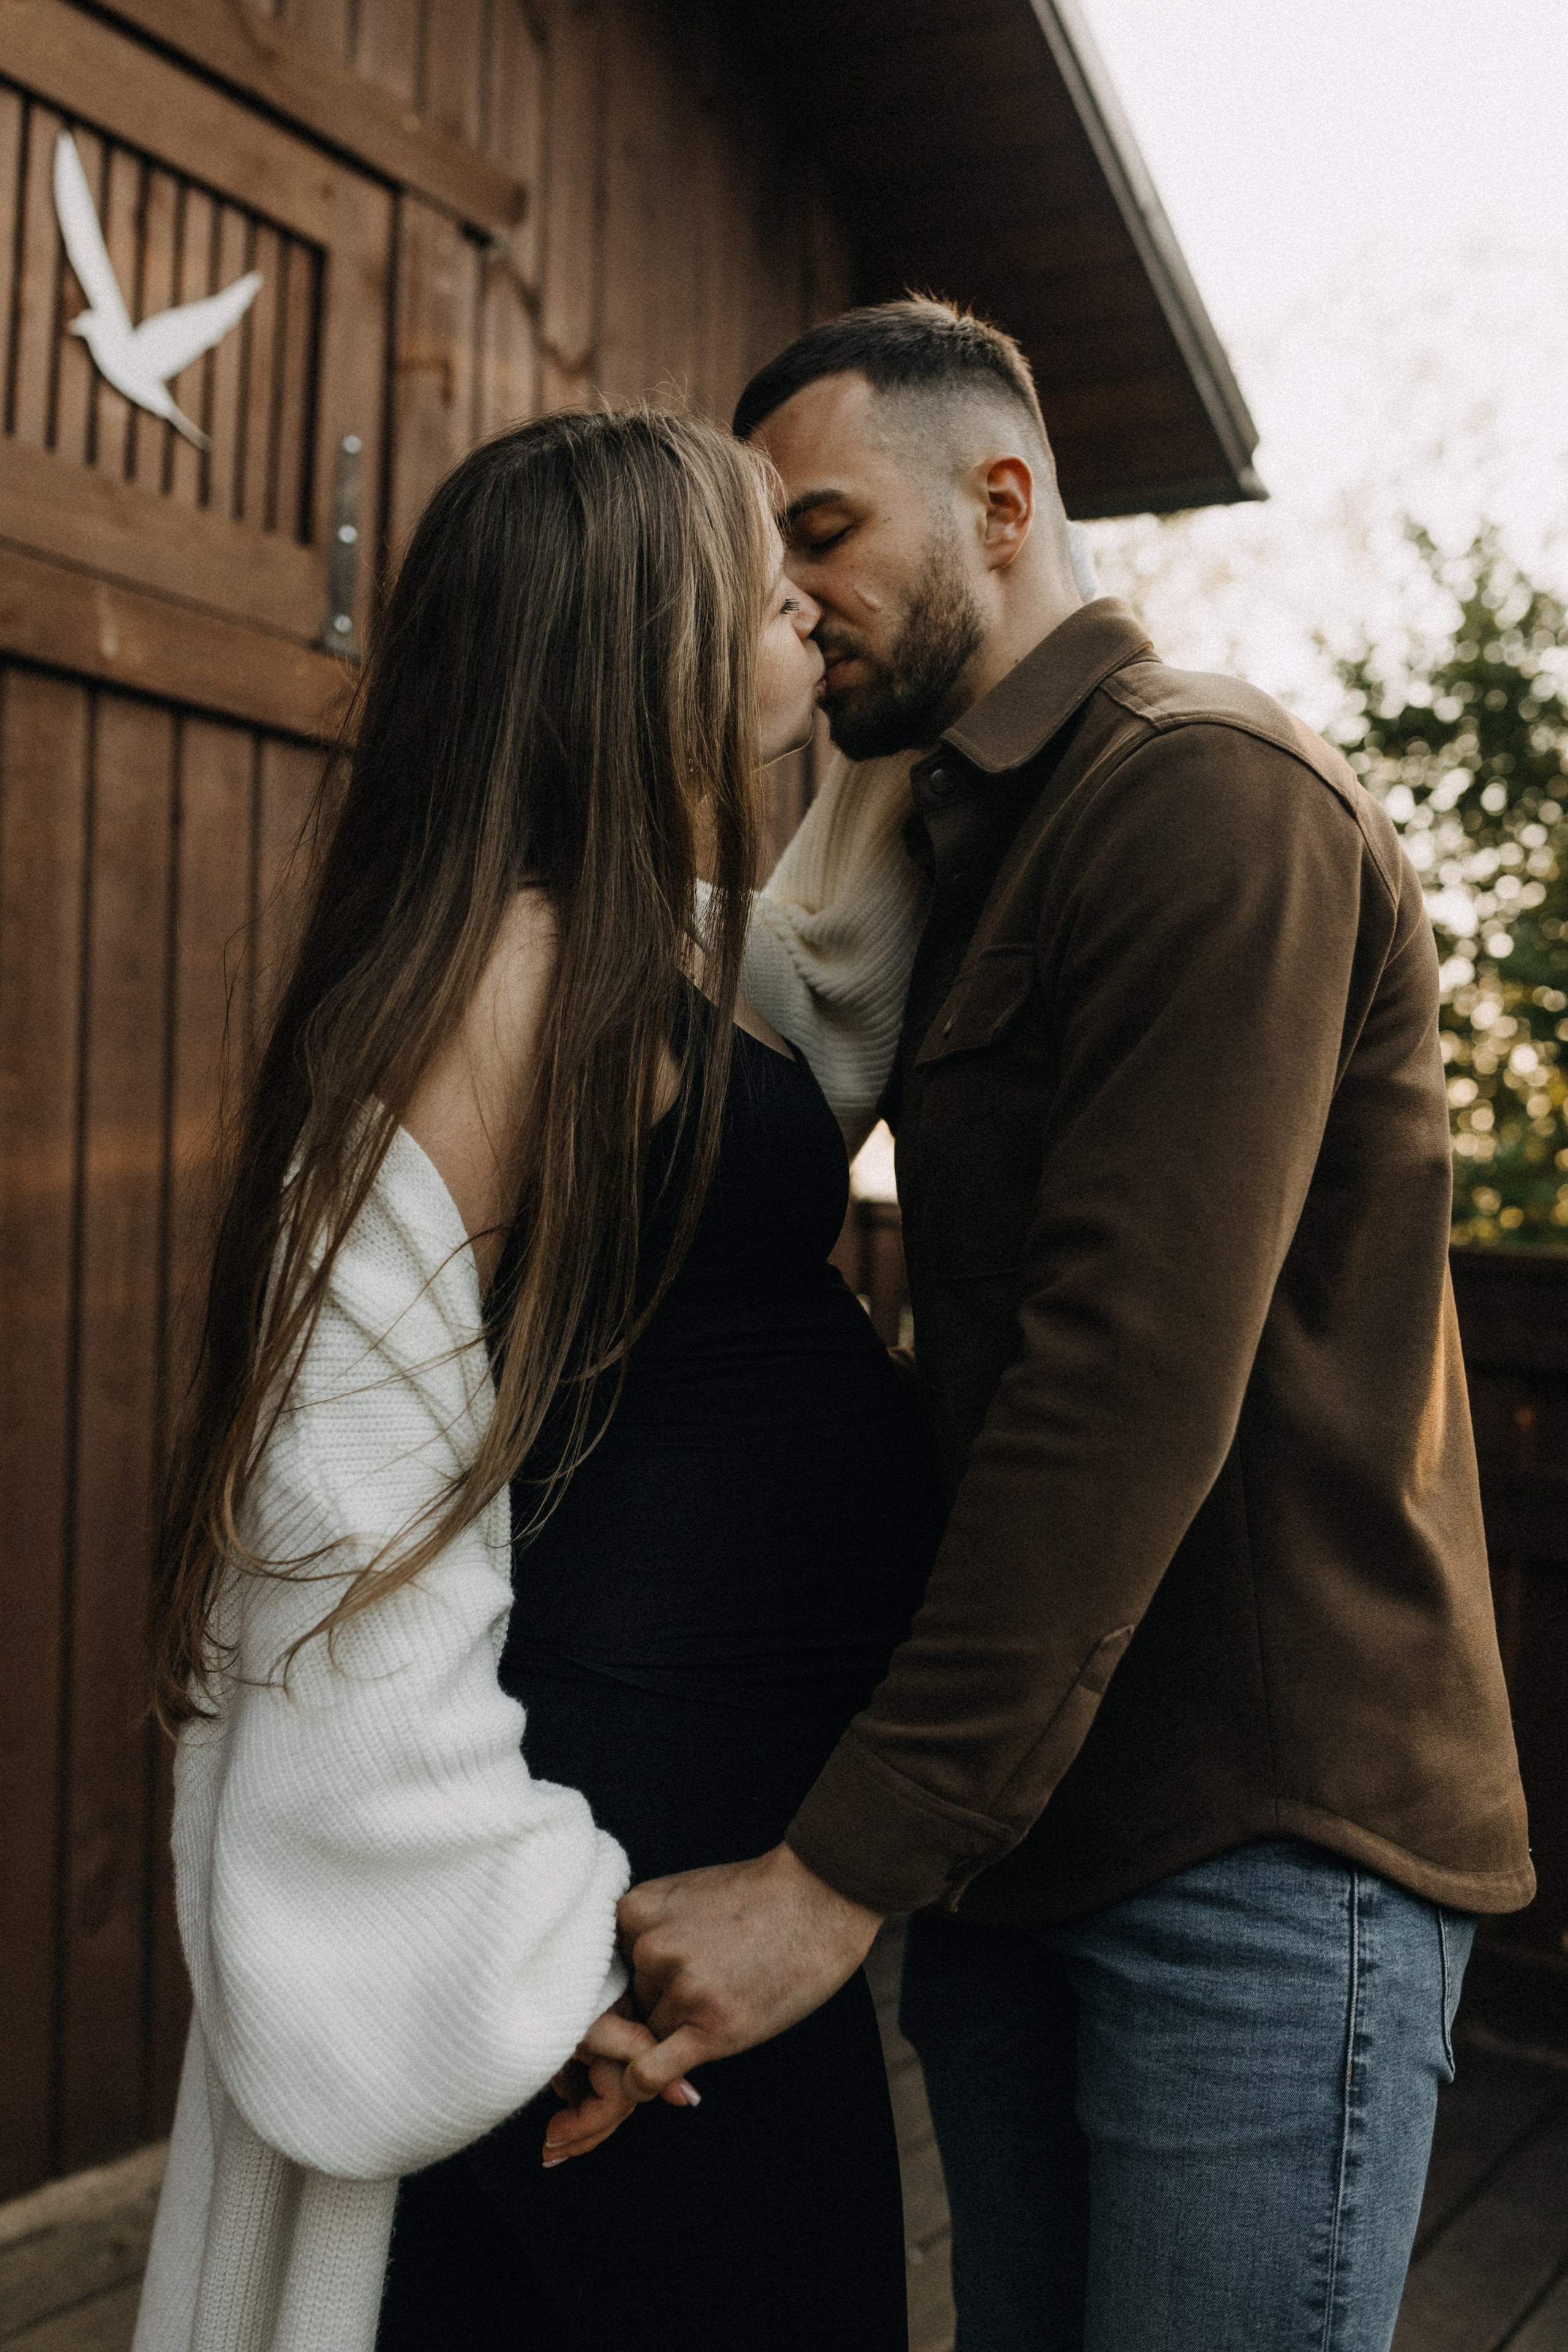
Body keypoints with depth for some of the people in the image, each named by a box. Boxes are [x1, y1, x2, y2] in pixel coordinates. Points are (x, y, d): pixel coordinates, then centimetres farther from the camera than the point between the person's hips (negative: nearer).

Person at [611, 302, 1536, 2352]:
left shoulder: (1211, 794, -14)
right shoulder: (973, 842, 16)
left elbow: (1138, 1381, -24)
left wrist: (841, 1869, -23)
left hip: (1267, 1838, -8)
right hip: (1017, 1830, 9)